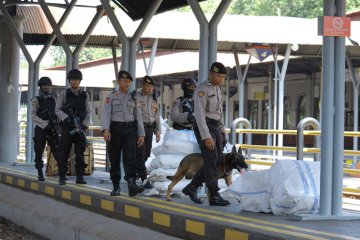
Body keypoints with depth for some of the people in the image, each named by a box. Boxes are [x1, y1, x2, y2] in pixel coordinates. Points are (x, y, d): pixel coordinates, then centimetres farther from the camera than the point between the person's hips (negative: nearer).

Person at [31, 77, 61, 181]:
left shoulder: (54, 99, 11)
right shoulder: (36, 100, 1)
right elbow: (33, 116, -7)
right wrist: (45, 124, -17)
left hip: (53, 130, 2)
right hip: (40, 130, -2)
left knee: (57, 151, -7)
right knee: (39, 153, 4)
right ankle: (40, 174, 13)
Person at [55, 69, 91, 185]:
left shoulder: (85, 95, 10)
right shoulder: (64, 94, 3)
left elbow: (88, 112, 9)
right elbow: (57, 110, 1)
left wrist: (85, 124, -5)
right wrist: (66, 118, -15)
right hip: (67, 126, -2)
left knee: (80, 152, 2)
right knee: (64, 152, -2)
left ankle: (80, 176, 5)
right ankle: (62, 177, 2)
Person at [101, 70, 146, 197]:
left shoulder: (133, 97, 14)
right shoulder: (111, 97, 5)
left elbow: (138, 116, 13)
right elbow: (106, 114, -5)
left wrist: (141, 134, 6)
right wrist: (105, 129, -21)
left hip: (130, 130, 1)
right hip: (115, 129, -1)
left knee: (130, 156, -14)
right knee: (114, 159, 2)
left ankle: (132, 184, -27)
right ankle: (116, 187, 10)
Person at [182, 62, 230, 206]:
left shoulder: (217, 89, 13)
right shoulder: (202, 90, -15)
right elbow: (199, 114, -22)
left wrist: (222, 129, 23)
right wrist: (206, 136, -27)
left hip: (215, 127, 9)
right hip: (204, 127, -9)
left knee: (217, 160, 6)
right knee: (211, 159, -11)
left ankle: (191, 187, 14)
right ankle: (214, 196, -9)